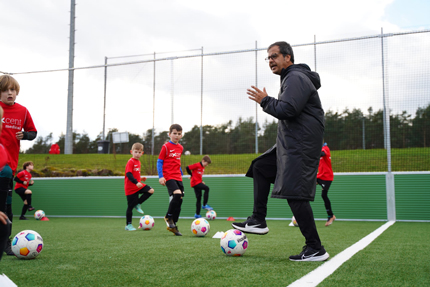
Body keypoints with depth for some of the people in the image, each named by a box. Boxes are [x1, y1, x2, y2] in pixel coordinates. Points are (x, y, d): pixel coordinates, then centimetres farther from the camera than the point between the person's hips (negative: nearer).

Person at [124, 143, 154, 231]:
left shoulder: (138, 162, 11)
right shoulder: (130, 162, -15)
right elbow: (128, 174, -25)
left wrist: (140, 178, 11)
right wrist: (136, 182, -33)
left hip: (138, 186, 8)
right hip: (130, 188, -8)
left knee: (151, 190, -12)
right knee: (130, 206, -1)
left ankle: (138, 204, 3)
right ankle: (128, 225, 11)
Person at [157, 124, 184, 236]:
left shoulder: (180, 148, 13)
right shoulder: (166, 146, -5)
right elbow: (159, 161, -5)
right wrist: (161, 176, -12)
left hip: (178, 177, 7)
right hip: (168, 176, -7)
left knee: (179, 200, 4)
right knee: (177, 194, -26)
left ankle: (173, 225, 14)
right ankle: (168, 217, -5)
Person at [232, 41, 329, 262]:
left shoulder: (296, 78, -11)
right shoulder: (290, 78, 22)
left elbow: (286, 110, -23)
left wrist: (265, 101, -9)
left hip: (300, 146, -11)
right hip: (290, 144, 11)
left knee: (295, 194, -13)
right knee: (260, 167, 19)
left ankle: (315, 249, -8)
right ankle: (258, 221, 19)